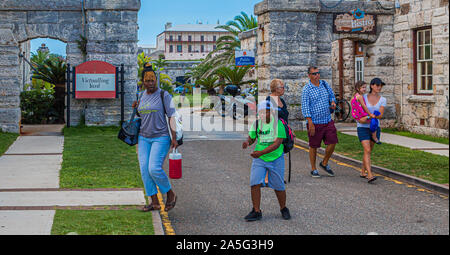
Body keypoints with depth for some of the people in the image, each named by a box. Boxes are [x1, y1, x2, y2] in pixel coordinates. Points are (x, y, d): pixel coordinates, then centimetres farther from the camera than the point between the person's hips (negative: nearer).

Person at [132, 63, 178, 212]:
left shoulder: (164, 95, -7)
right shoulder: (142, 96, 11)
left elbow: (172, 117, -9)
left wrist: (174, 138, -15)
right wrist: (136, 107, 5)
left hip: (161, 137, -6)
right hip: (144, 138, 6)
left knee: (154, 169, -17)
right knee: (144, 170, -1)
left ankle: (170, 194, 6)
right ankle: (154, 202, 8)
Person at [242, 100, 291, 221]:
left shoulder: (278, 124, -14)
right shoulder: (256, 124, -1)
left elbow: (277, 143, -22)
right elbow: (251, 138, 13)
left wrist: (261, 152, -31)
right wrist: (247, 143, -12)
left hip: (276, 159, -3)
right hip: (259, 160, 3)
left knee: (279, 186, 7)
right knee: (255, 183, -10)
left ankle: (283, 209, 30)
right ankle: (256, 211, 0)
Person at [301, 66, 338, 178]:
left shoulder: (325, 84, 8)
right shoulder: (306, 89, -9)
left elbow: (332, 95, 22)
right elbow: (305, 107, -12)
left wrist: (333, 102, -2)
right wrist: (310, 124, -19)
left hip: (328, 120, 5)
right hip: (315, 122, -5)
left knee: (332, 142, 1)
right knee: (314, 146, 3)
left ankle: (324, 163, 22)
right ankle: (313, 169, 17)